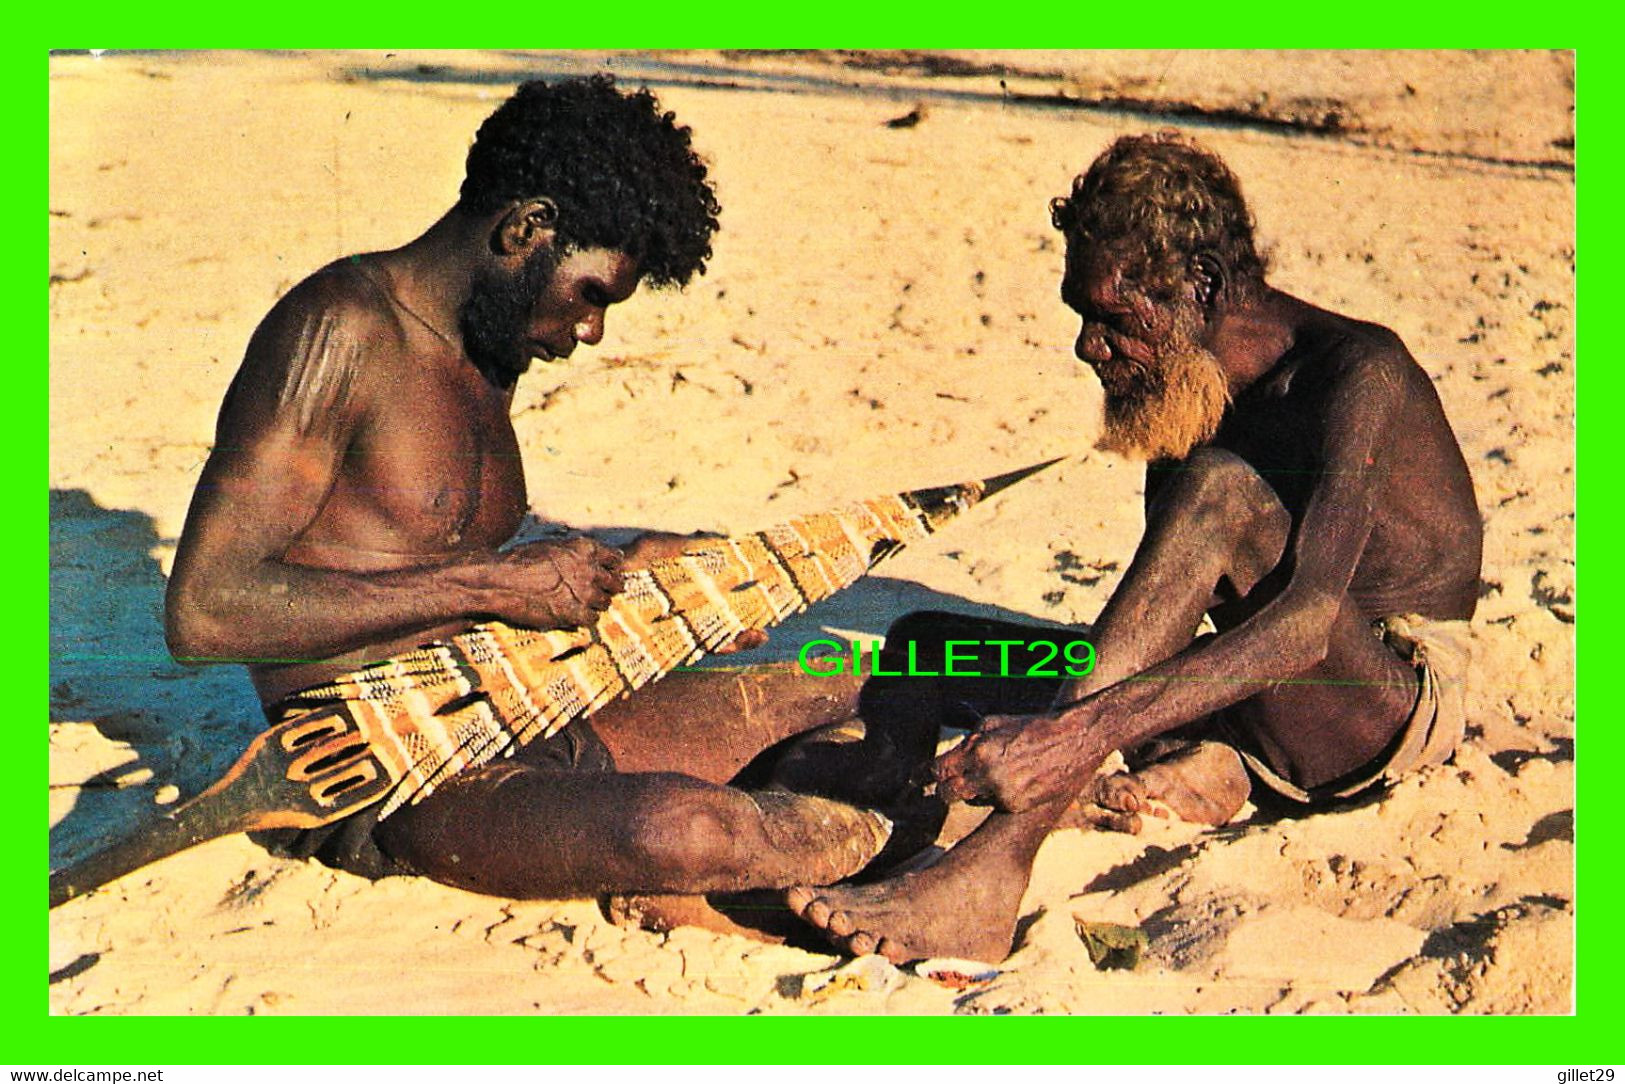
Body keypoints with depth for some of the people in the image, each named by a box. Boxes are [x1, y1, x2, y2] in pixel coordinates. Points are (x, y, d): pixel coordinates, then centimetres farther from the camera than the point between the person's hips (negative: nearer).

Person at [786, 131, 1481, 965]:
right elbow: (1168, 607, 6)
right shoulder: (1179, 387, 5)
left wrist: (1084, 732, -44)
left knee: (1218, 490, -37)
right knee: (922, 641, -4)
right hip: (1255, 713, 7)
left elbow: (1308, 619, -33)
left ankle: (990, 871, -44)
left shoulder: (1358, 371, -19)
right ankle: (1197, 768, -23)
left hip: (1399, 702, -7)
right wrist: (1180, 750, -15)